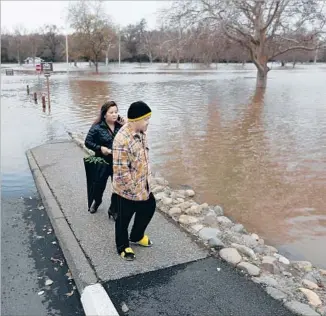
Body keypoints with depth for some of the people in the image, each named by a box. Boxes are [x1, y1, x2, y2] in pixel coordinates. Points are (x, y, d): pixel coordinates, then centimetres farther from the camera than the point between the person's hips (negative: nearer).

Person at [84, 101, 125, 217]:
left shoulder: (120, 126, -5)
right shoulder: (97, 127, -12)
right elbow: (87, 142, -7)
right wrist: (100, 148, -19)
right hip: (103, 162, -2)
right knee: (99, 184, 18)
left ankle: (113, 209, 29)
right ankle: (96, 201, 51)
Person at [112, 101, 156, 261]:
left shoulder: (140, 132, -2)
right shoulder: (122, 140, -31)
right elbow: (121, 172, -29)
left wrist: (147, 179, 13)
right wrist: (135, 190, -20)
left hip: (143, 185, 9)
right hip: (127, 190, -8)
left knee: (149, 208, 24)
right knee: (123, 219, 14)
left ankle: (136, 236, 48)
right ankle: (123, 246, 39)